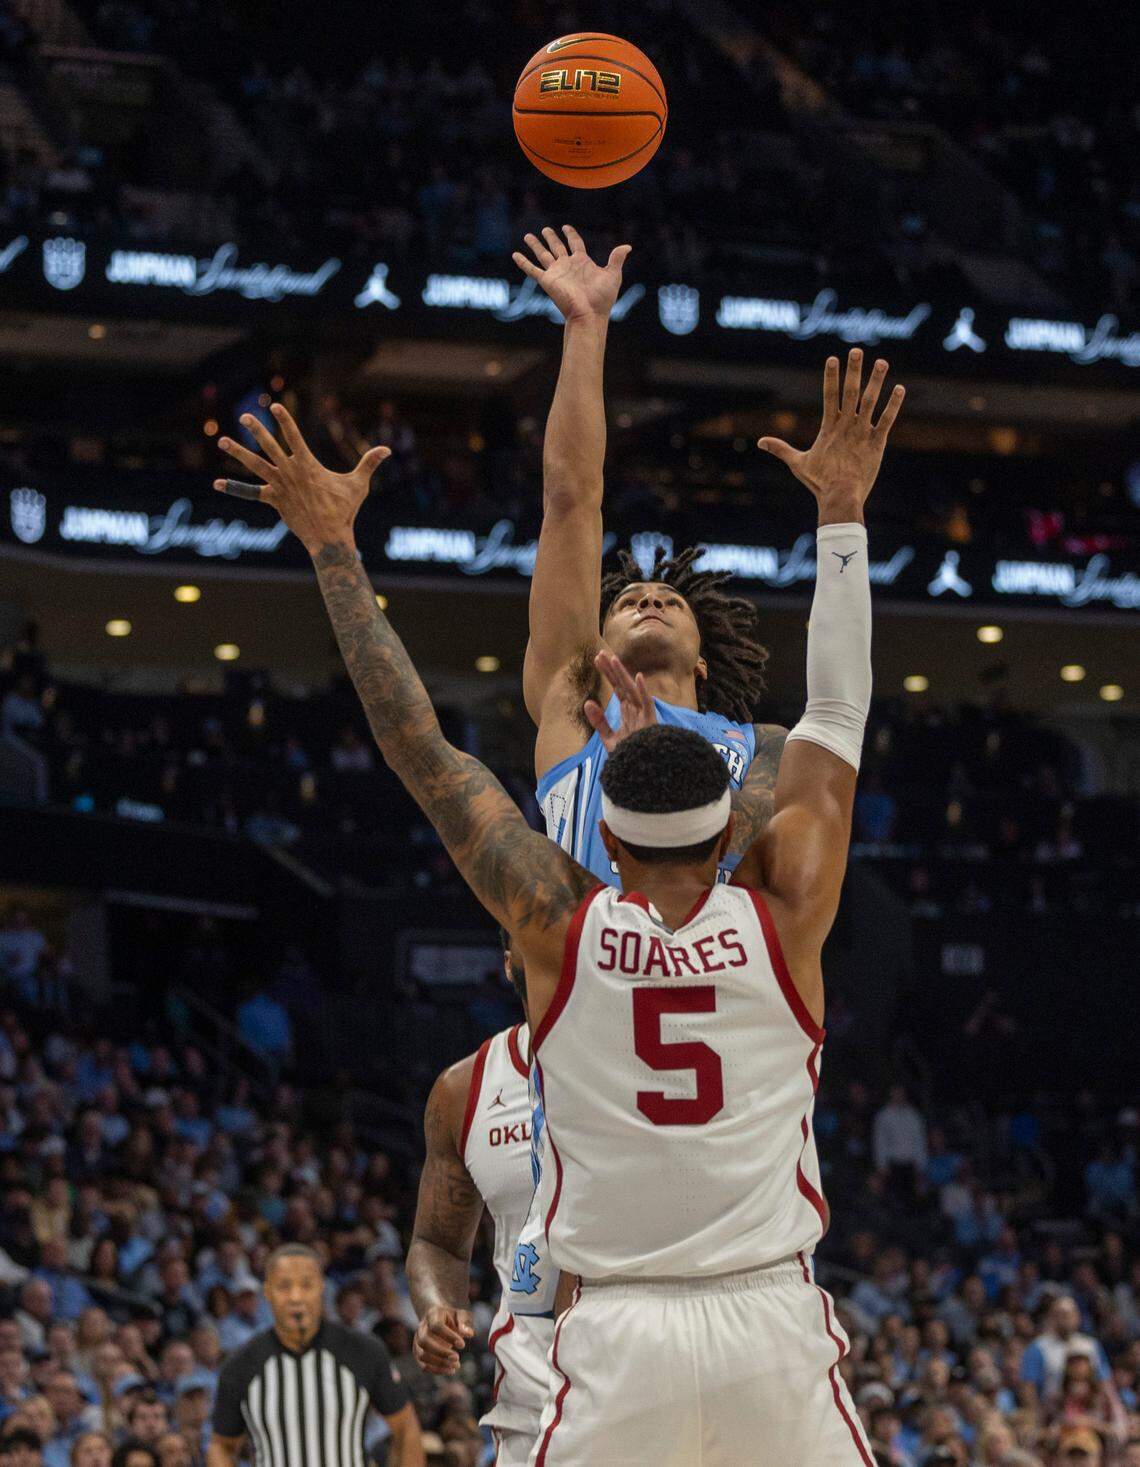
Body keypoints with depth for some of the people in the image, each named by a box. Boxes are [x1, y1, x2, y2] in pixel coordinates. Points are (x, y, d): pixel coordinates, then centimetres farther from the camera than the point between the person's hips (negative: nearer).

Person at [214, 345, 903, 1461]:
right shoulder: (783, 920, -2)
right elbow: (835, 721, 8)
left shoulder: (559, 926, -2)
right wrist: (842, 514, 15)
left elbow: (416, 743, 3)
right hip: (774, 1320, 0)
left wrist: (335, 549, 8)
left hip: (618, 1334, 0)